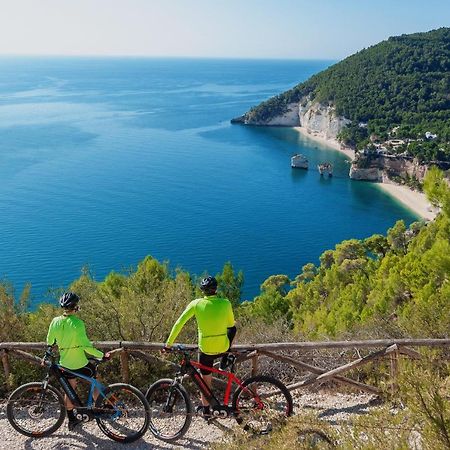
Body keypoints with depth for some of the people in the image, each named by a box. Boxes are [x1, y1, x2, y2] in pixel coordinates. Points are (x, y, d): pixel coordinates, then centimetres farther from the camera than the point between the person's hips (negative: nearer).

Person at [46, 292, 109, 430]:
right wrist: (102, 355, -15)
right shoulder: (77, 323, -23)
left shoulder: (55, 321, -7)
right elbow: (86, 346, -24)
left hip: (65, 364, 5)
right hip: (80, 364, -5)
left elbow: (49, 342, 7)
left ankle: (71, 419, 32)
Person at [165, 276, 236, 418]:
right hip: (223, 348, 0)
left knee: (206, 379, 22)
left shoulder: (196, 304, -8)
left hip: (206, 350, 0)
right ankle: (224, 360, 36)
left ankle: (205, 409, 33)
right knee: (232, 329, 31)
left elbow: (179, 324, -6)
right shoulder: (225, 303, -9)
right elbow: (231, 324, 6)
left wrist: (169, 343, 4)